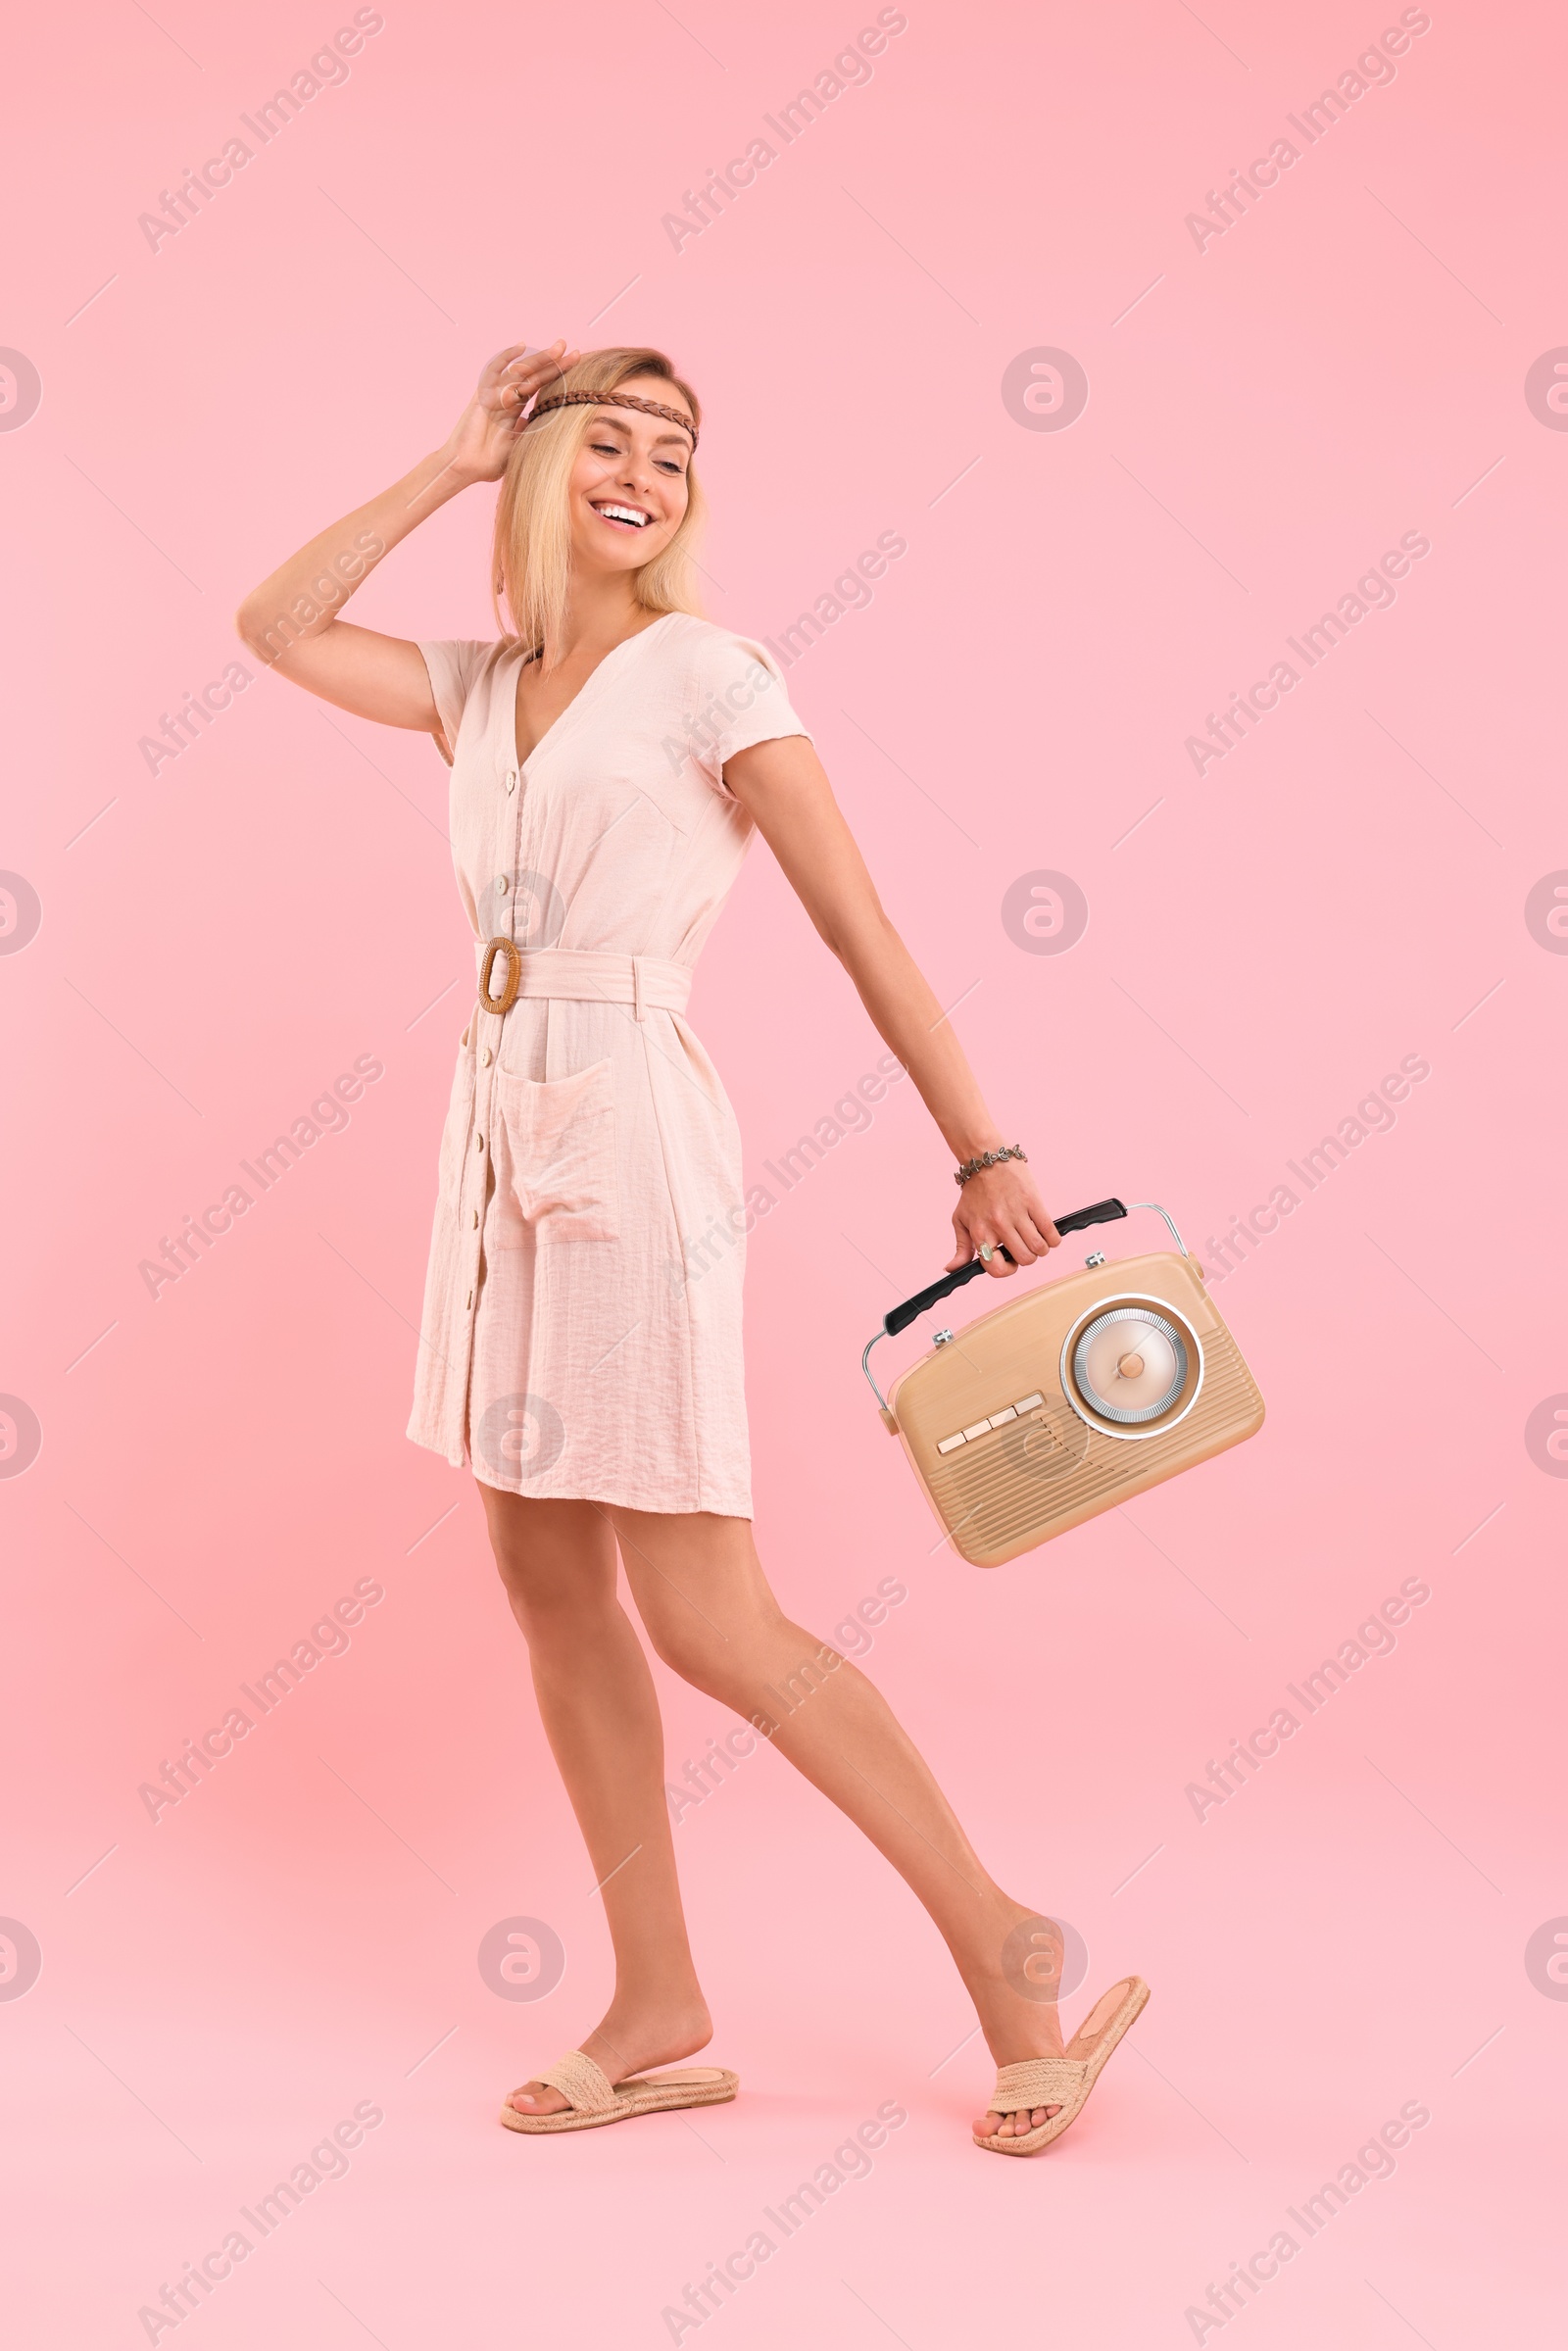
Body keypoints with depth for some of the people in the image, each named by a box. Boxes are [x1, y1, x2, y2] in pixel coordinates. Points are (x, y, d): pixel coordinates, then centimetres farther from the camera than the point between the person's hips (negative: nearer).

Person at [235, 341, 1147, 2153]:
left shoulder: (706, 674, -4)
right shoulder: (482, 687, 15)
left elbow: (862, 930, -7)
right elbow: (275, 625, 14)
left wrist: (983, 1156, -11)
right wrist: (456, 464, 12)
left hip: (631, 1133, -7)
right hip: (504, 1135, 7)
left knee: (708, 1618, -6)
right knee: (546, 1579, 8)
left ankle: (1003, 1945, 9)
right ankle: (659, 2018, 20)